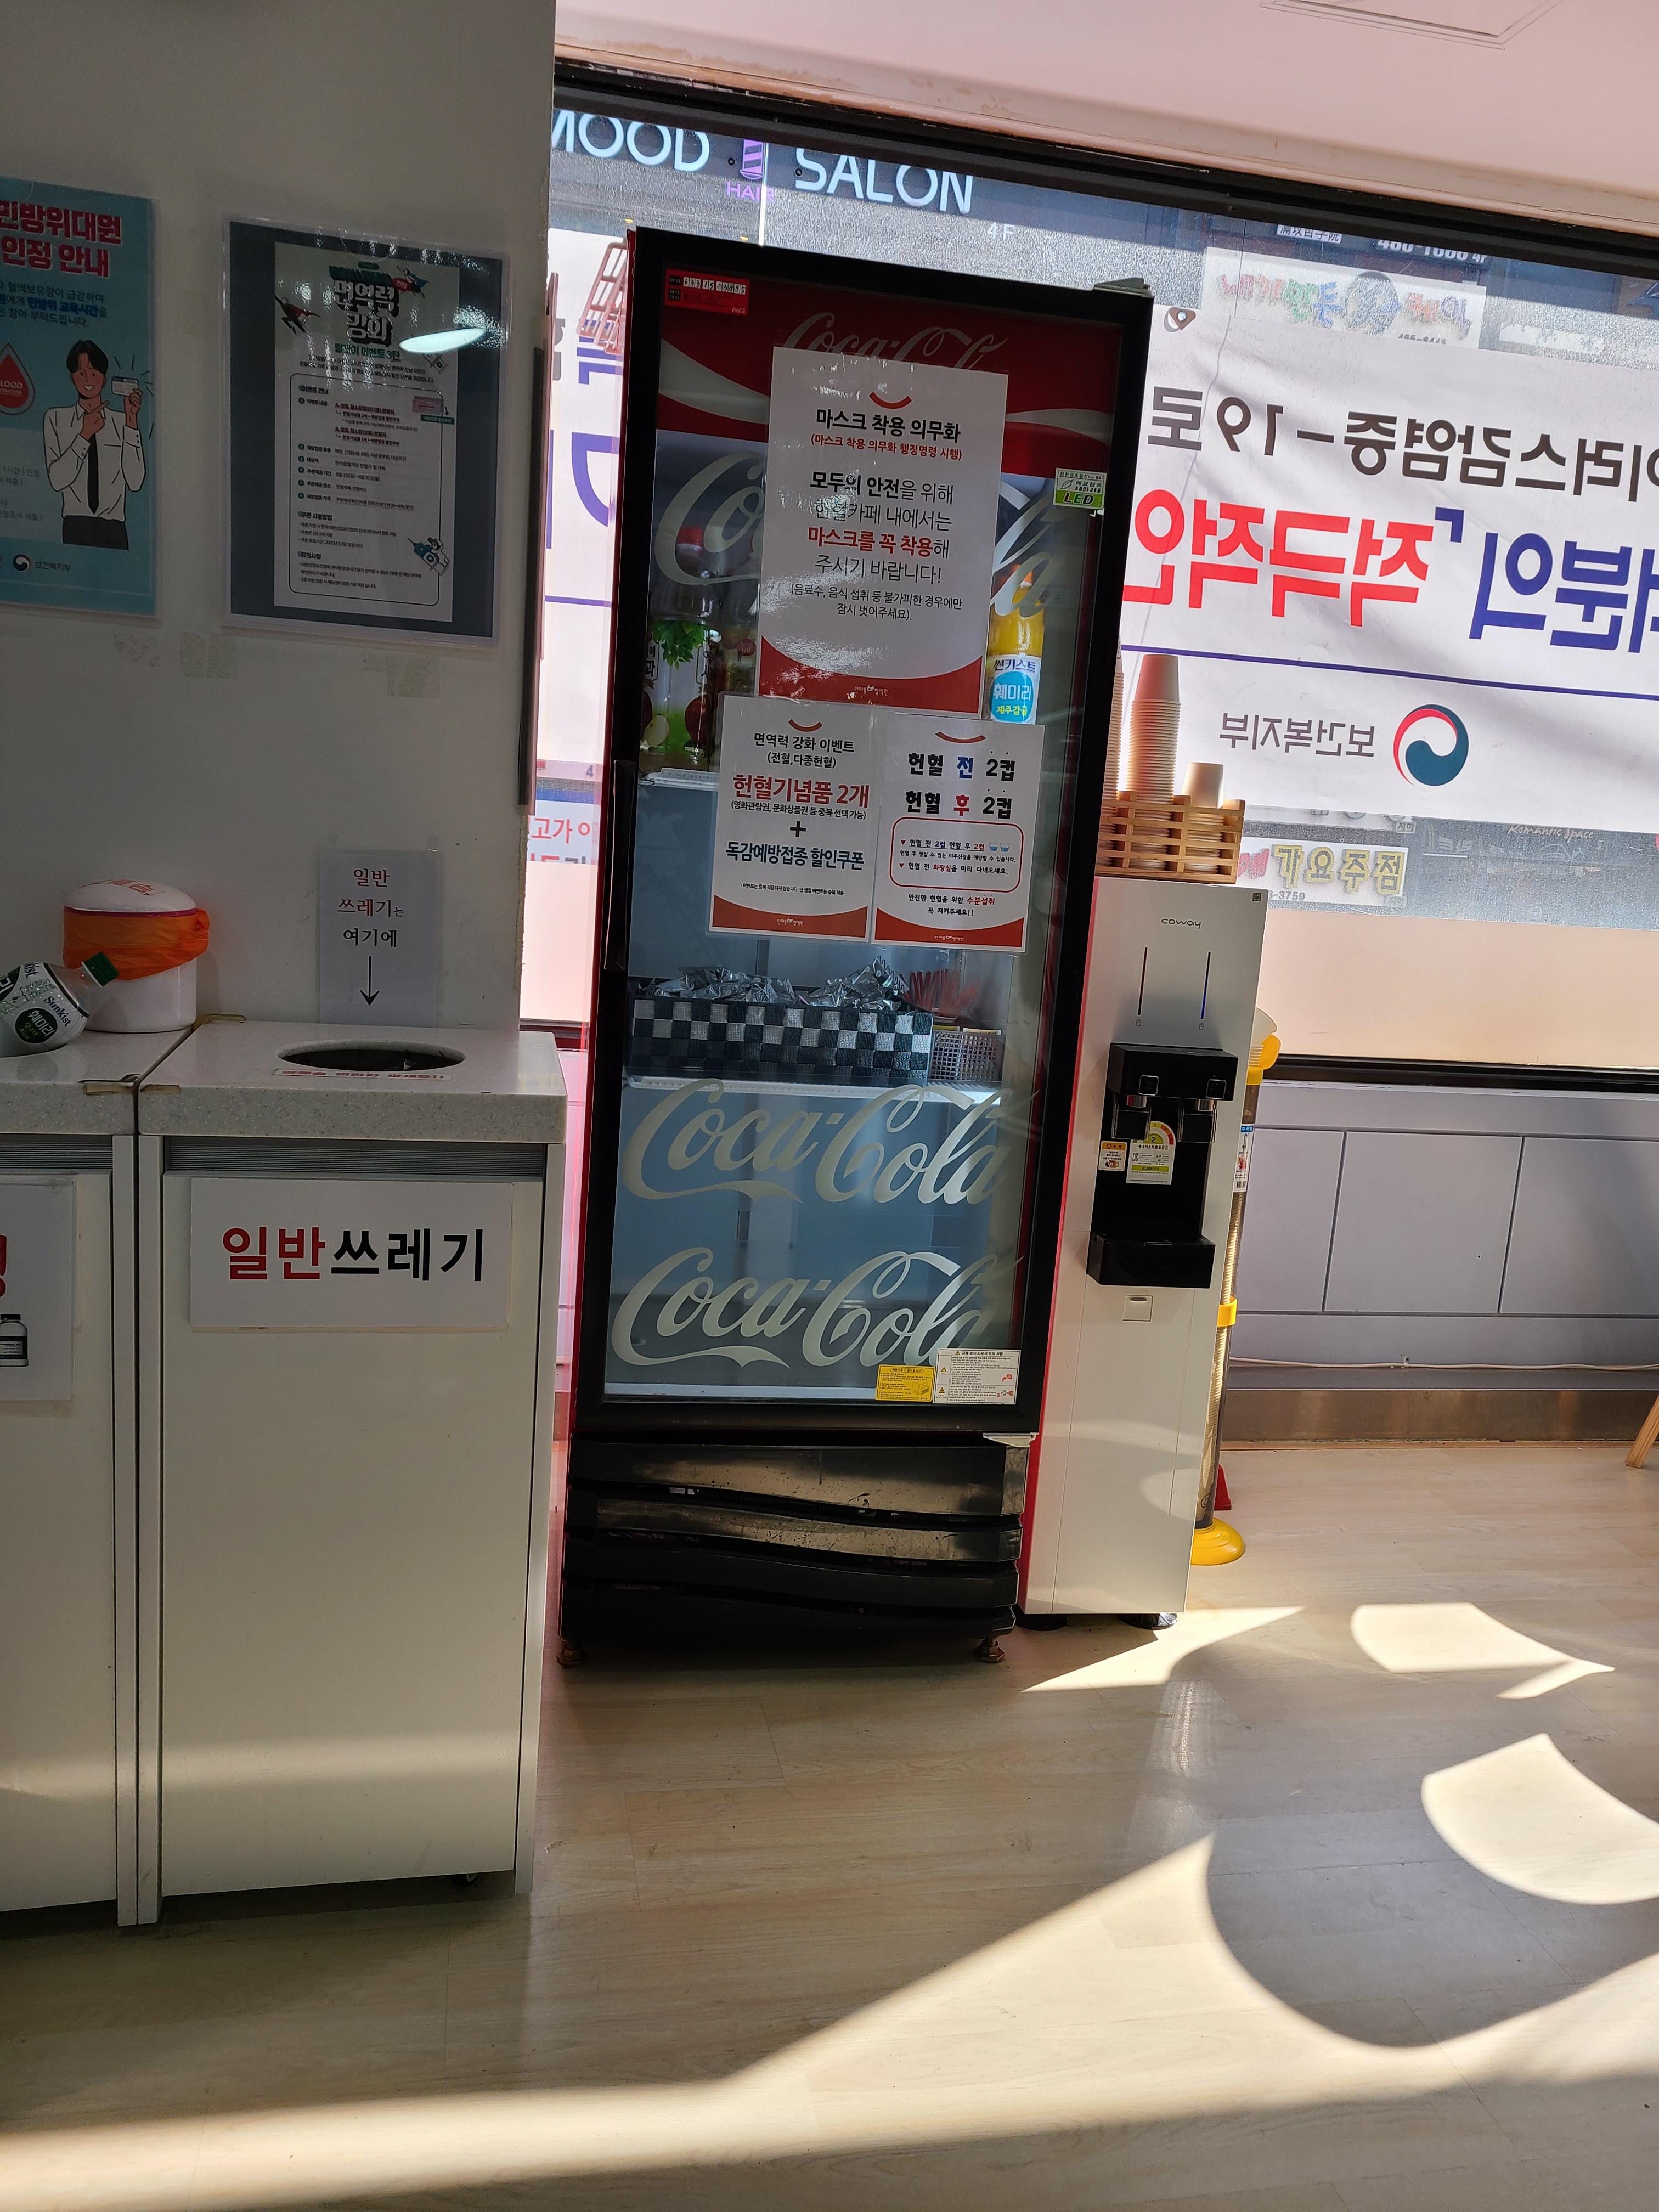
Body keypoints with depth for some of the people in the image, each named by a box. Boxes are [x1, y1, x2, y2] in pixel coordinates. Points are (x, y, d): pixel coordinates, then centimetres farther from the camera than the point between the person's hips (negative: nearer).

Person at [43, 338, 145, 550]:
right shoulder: (56, 418, 12)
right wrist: (85, 435, -4)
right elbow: (57, 480, 0)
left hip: (114, 531, 0)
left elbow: (135, 482, -1)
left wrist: (131, 420, -1)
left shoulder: (121, 422, 10)